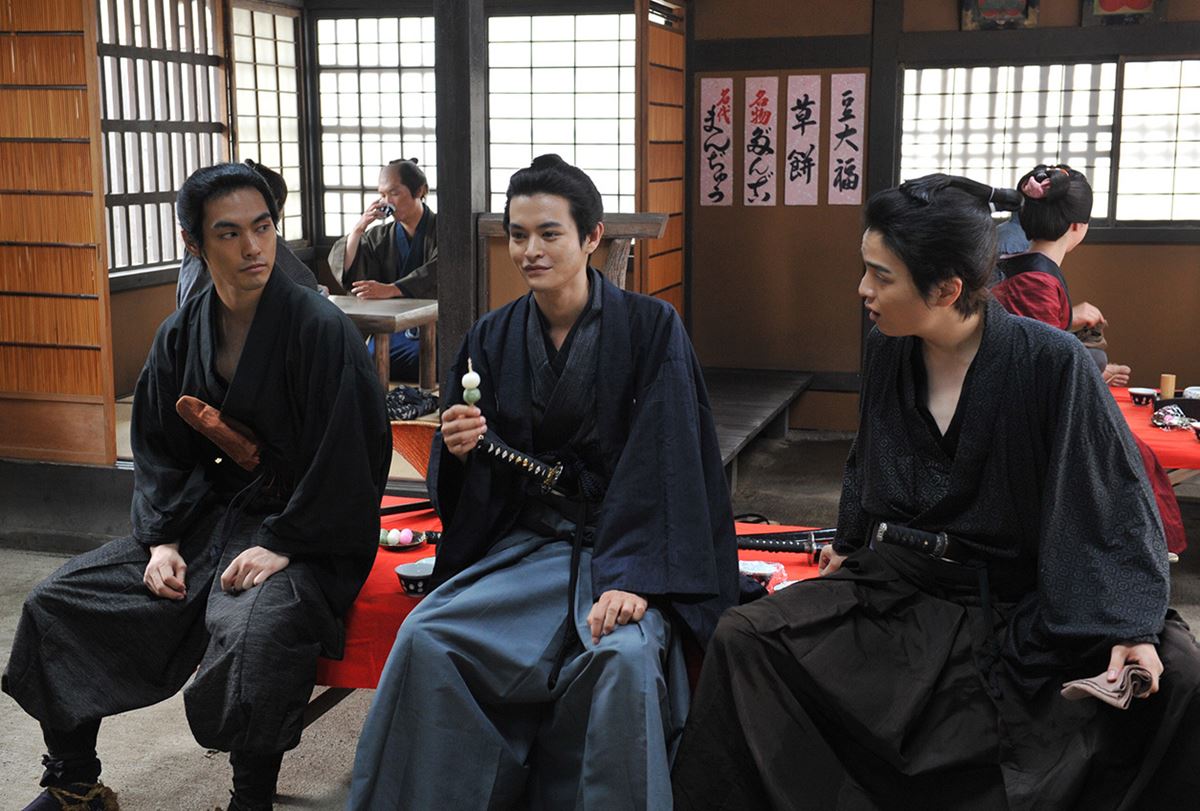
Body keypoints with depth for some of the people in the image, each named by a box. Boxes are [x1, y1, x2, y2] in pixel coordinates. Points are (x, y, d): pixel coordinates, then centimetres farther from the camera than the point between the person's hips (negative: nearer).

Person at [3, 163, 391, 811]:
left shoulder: (320, 328, -14)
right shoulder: (181, 334, 5)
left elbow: (348, 456, -16)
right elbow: (157, 450, 12)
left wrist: (282, 545, -20)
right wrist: (163, 539, -2)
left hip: (300, 530, -6)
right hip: (206, 513, 7)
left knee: (252, 631, -37)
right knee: (55, 605, -1)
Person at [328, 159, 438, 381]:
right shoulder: (381, 237, 16)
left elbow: (437, 273, -19)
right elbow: (341, 269, 6)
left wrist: (391, 289, -33)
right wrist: (359, 228, -6)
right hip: (391, 333, 4)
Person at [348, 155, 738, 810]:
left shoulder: (650, 329, -6)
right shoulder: (491, 339, 5)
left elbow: (662, 462, -13)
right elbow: (461, 484, 8)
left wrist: (632, 578, -24)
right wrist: (459, 451, -16)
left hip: (622, 544, -3)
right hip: (522, 543, 4)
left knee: (624, 655, -33)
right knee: (425, 638, -20)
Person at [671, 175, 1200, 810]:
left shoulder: (1051, 363, -14)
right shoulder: (886, 353, 0)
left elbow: (1110, 496, -12)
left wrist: (1129, 624, -21)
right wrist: (851, 541, 28)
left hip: (1018, 602, -3)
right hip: (896, 585, 4)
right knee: (741, 639, -16)